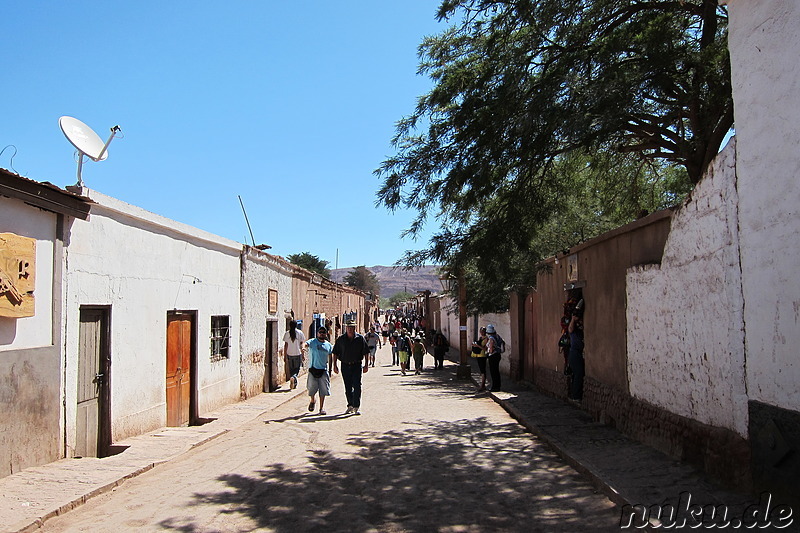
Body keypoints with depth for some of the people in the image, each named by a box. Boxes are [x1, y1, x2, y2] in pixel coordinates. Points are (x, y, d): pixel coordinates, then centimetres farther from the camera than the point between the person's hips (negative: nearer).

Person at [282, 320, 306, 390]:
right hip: (298, 354, -2)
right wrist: (302, 355, 4)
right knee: (297, 368, 7)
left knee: (291, 369, 14)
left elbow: (285, 345, 0)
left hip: (289, 354, 2)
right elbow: (301, 344, -2)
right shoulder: (300, 333, -4)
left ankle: (294, 384, 17)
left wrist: (285, 354, 8)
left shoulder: (287, 333, -1)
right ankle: (293, 377, -22)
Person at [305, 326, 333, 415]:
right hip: (313, 368, -2)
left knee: (323, 389, 0)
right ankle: (312, 401, 36)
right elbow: (307, 344, -23)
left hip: (323, 369, 2)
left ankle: (322, 407, 10)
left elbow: (330, 357, 17)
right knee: (312, 387, 6)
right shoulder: (312, 342, -2)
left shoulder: (328, 345, 8)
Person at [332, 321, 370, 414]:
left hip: (357, 365, -2)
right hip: (345, 365, 2)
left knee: (357, 386, -9)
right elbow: (335, 353, 8)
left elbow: (366, 352, 4)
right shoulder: (341, 339, 3)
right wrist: (335, 365, 3)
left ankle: (356, 407, -5)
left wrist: (366, 365, 0)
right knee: (348, 388, 9)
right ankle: (350, 406, 23)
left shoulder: (360, 338, 0)